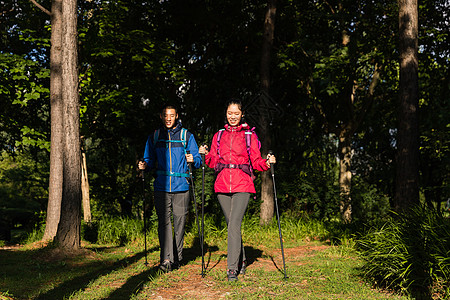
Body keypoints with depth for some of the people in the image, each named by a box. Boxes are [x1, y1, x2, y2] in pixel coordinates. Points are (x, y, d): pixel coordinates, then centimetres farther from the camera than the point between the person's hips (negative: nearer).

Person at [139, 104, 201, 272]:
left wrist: (193, 159, -16)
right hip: (161, 187, 0)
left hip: (181, 187, 0)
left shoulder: (186, 135, 8)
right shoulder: (154, 137, 12)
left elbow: (198, 161, 7)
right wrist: (145, 165, -5)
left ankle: (177, 258, 17)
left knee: (179, 222, 4)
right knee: (164, 222, -9)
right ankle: (166, 259, -12)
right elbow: (150, 160, 17)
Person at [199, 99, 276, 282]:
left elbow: (256, 162, 6)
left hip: (242, 185, -4)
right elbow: (214, 162, 14)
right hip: (222, 185, 4)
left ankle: (232, 268, -12)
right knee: (231, 225, 10)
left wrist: (267, 163, -13)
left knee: (234, 225, -15)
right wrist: (206, 155, -4)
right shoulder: (218, 136, 15)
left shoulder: (250, 136, 7)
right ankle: (241, 261, 27)